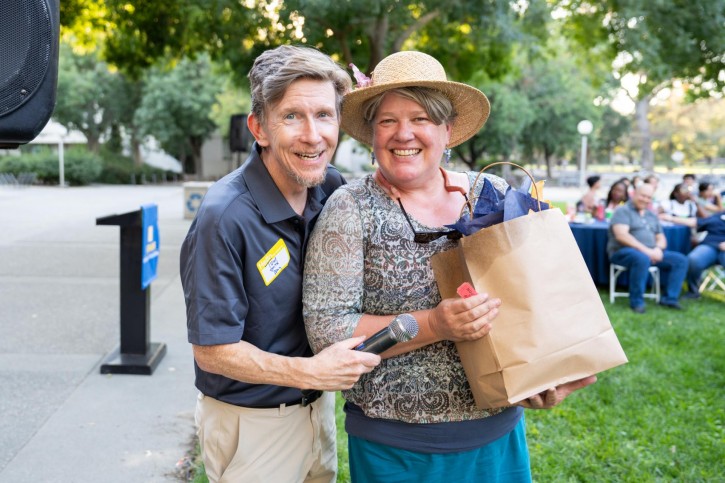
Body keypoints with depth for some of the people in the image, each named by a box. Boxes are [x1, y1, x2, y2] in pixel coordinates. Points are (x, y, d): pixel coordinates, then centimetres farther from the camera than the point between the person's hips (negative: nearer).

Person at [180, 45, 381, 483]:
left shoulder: (332, 189, -6)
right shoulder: (225, 217, -25)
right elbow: (212, 350, -21)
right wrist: (310, 372, -29)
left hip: (319, 408, 6)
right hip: (252, 425, -6)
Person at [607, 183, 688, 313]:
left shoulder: (652, 216, 21)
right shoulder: (623, 211, -2)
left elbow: (661, 238, 19)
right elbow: (621, 235, -17)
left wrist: (658, 249, -7)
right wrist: (645, 250, -22)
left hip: (651, 252, 7)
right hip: (624, 251, -7)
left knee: (681, 260, -7)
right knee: (642, 259, -40)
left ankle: (669, 298, -6)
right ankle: (636, 301, -26)